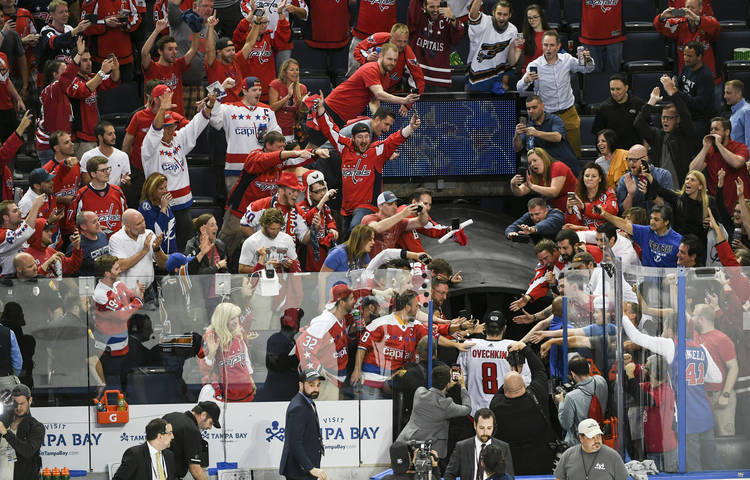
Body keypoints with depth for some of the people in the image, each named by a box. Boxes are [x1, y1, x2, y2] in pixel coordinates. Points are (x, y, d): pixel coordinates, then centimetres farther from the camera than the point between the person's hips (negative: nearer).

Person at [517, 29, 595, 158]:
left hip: (569, 114, 3)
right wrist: (526, 80, -42)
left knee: (575, 151, 9)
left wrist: (587, 60, -12)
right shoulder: (535, 65, -12)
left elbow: (588, 69, 12)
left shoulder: (567, 59, -2)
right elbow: (519, 88, -18)